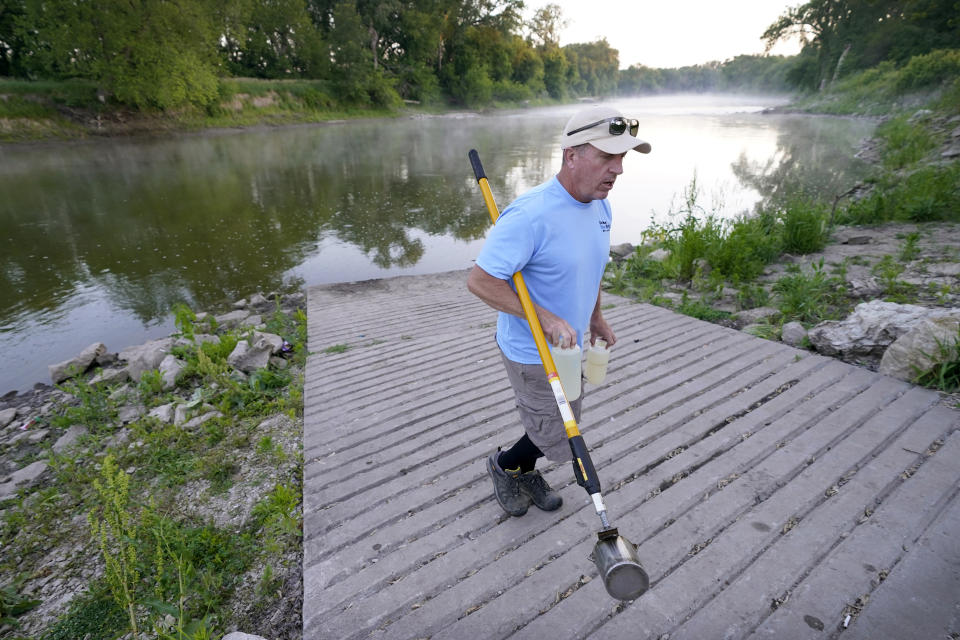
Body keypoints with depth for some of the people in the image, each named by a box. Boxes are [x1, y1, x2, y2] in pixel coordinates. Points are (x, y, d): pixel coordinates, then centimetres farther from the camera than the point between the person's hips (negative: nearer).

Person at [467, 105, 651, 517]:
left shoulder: (600, 205, 0)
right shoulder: (531, 215, -29)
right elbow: (480, 281, -27)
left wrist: (596, 317, 20)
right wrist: (547, 320, -30)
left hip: (568, 345, 9)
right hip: (532, 355, -8)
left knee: (564, 425, 24)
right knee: (559, 443, 5)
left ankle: (525, 472, 51)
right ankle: (503, 465, 34)